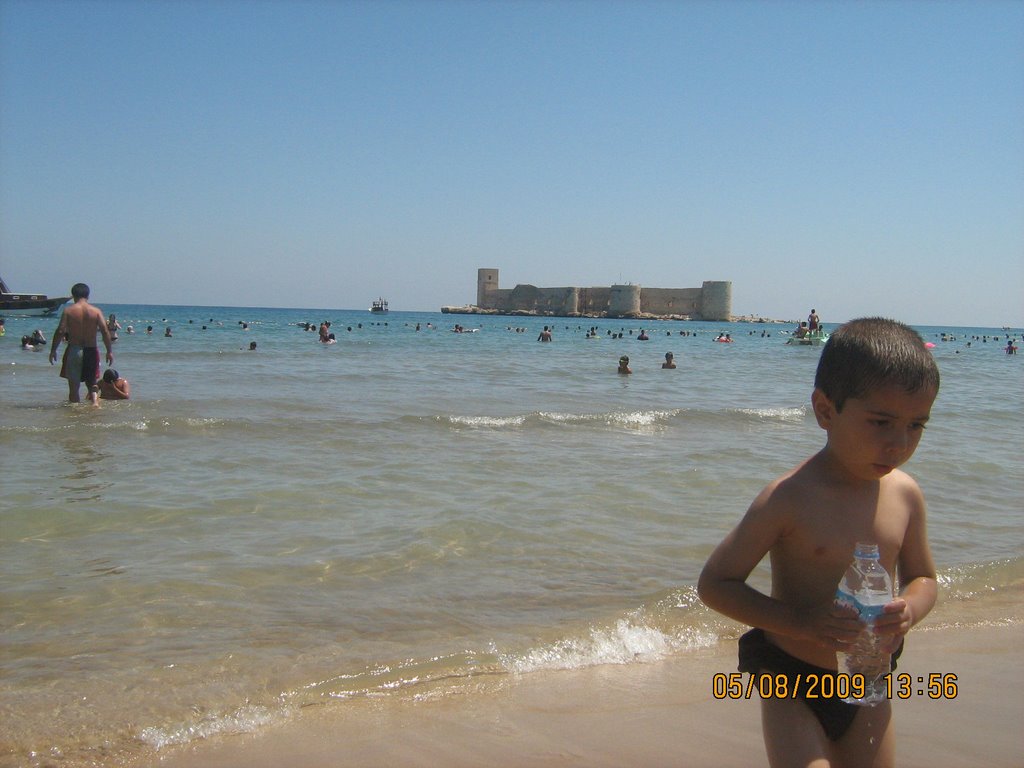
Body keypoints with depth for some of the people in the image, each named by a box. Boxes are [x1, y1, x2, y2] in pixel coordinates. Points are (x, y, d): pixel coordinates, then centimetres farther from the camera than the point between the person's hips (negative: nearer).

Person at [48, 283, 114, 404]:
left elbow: (60, 331, -7)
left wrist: (53, 350, 1)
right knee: (91, 382, 17)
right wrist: (109, 351, 0)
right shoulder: (96, 311, 0)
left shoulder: (68, 311, -3)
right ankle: (94, 401, -6)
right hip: (91, 350, 2)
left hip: (73, 350, -2)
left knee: (74, 386, 5)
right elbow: (105, 331, -6)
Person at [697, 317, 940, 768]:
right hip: (792, 685, -5)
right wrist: (800, 620, -26)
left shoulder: (905, 494, -4)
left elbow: (922, 578, 11)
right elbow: (714, 584, -15)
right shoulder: (789, 499, -19)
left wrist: (909, 610, -13)